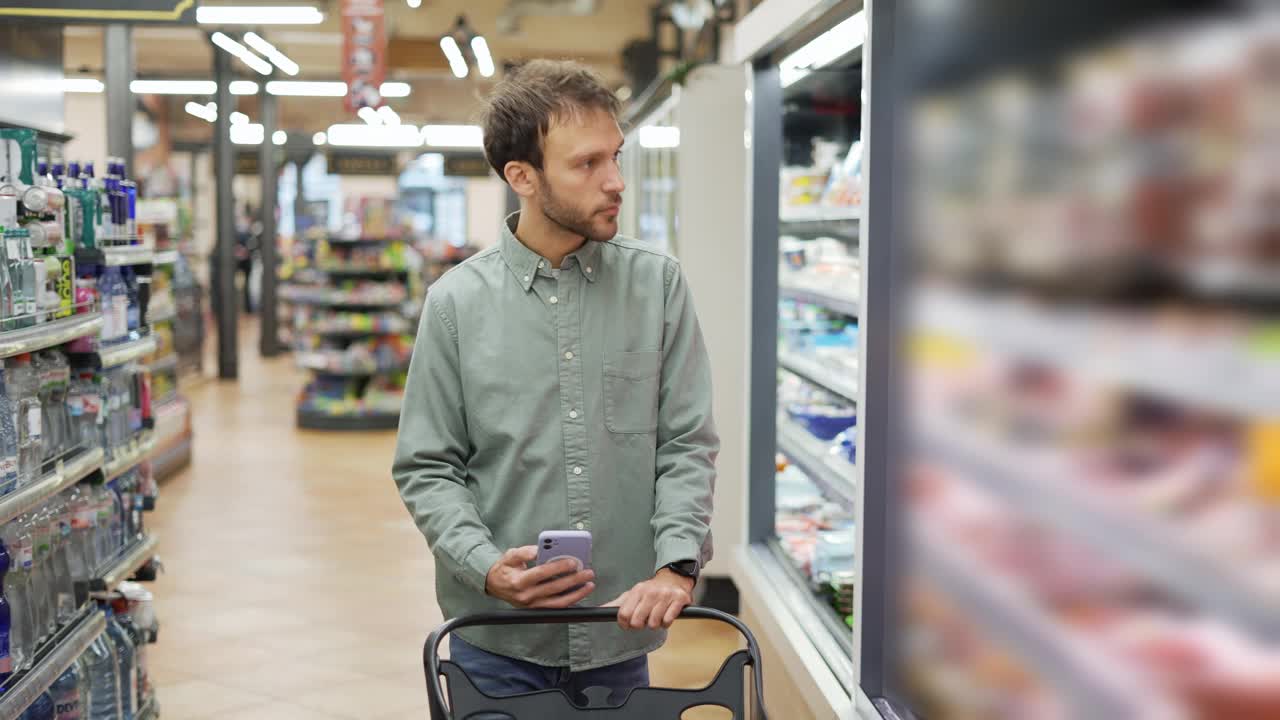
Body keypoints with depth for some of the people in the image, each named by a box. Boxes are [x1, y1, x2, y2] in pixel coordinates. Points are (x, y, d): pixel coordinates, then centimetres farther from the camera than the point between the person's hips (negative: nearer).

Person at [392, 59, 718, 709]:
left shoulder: (658, 285, -1)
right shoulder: (457, 301, -4)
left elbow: (688, 444, -1)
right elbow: (427, 468, 0)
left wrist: (676, 564, -15)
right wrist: (486, 565, -16)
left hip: (622, 635, 1)